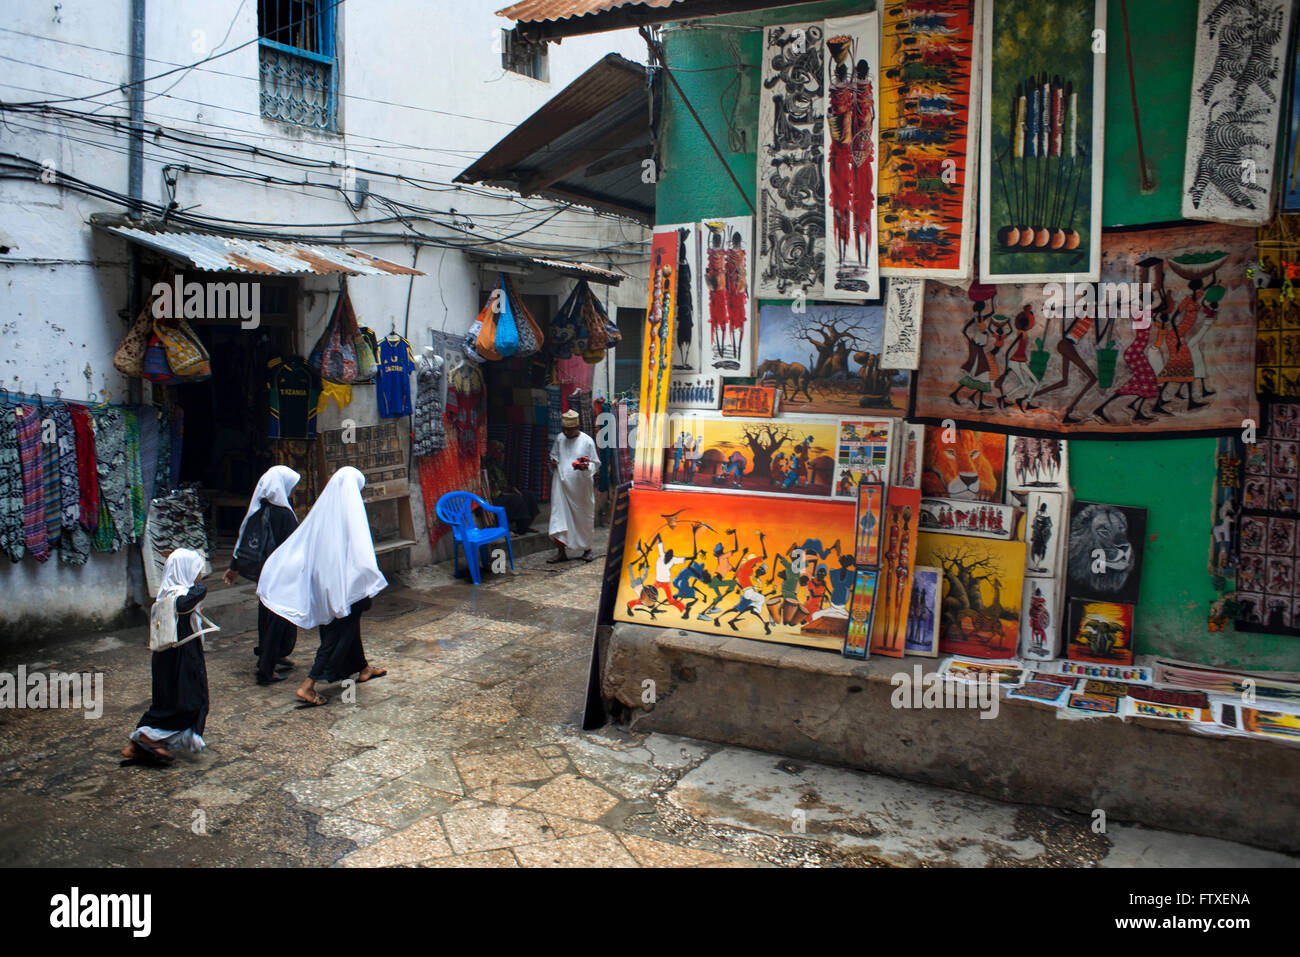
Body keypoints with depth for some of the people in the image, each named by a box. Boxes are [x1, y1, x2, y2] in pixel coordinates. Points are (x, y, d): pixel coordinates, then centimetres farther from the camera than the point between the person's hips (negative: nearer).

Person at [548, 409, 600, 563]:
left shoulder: (587, 441, -5)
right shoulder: (559, 439, 7)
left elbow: (596, 463, 0)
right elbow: (554, 454, 25)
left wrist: (586, 467, -21)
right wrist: (553, 462, 2)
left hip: (581, 485, -3)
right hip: (562, 483, 3)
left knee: (584, 517, 7)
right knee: (559, 515, -4)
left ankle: (587, 549, 23)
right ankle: (561, 551, -1)